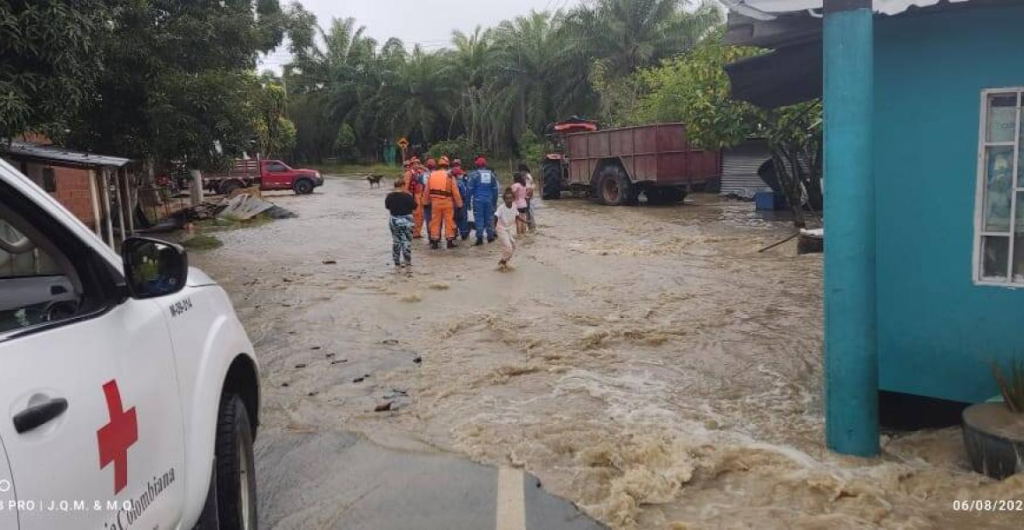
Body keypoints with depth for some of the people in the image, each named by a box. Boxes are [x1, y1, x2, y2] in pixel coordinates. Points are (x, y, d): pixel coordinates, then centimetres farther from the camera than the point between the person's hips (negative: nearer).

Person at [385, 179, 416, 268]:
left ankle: (397, 262, 17)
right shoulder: (407, 196, -16)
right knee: (406, 241, 3)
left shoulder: (389, 196, -2)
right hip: (406, 220, -4)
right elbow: (415, 207, -9)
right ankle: (407, 262, 5)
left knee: (396, 241, 13)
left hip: (394, 220, 4)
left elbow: (387, 207, 10)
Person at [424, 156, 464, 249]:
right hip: (447, 202, -3)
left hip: (435, 202, 3)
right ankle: (450, 241, 9)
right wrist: (459, 203, 1)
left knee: (435, 221, 9)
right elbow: (455, 191, -6)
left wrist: (426, 202, 17)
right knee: (449, 221, 5)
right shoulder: (450, 176, -6)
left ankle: (434, 241, 11)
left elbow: (427, 190, 8)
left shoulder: (431, 175, 4)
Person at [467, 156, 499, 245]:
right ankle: (490, 236, 14)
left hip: (478, 200, -3)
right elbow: (495, 189, 11)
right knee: (489, 218, 11)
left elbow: (470, 189, -7)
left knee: (479, 218, -1)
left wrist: (468, 201, -2)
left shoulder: (474, 174, -5)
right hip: (489, 200, 3)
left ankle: (479, 237, -6)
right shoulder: (491, 174, 8)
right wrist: (495, 201, 17)